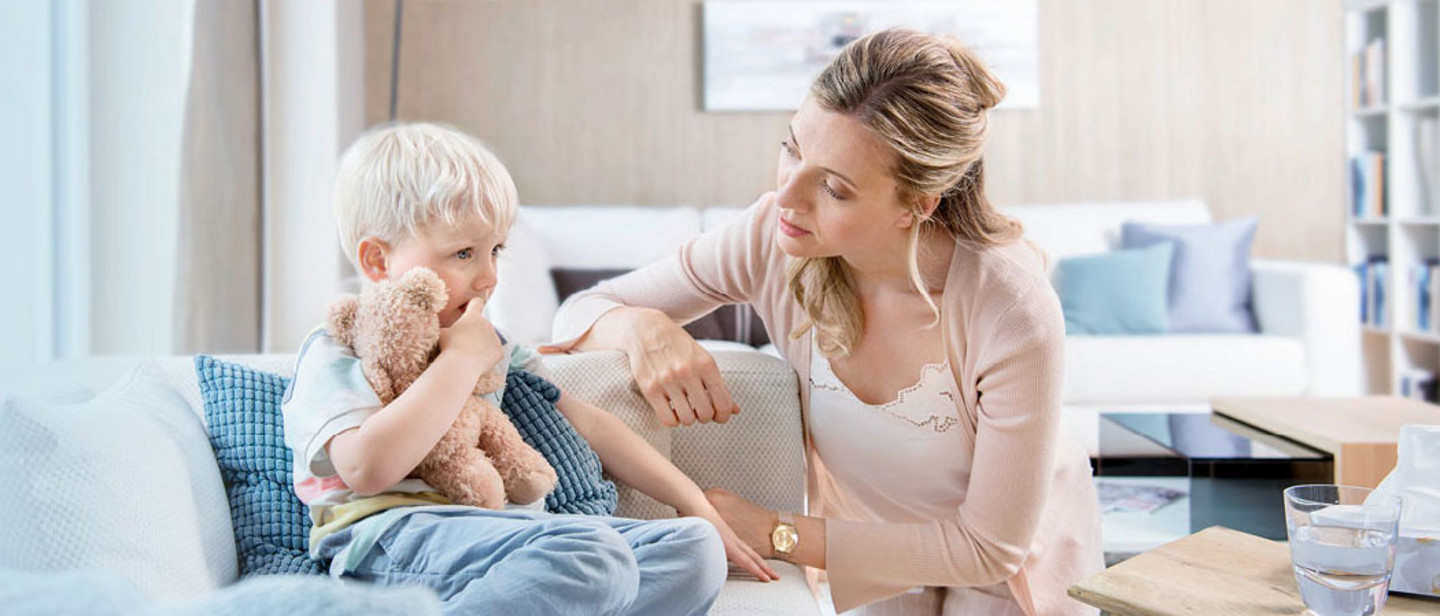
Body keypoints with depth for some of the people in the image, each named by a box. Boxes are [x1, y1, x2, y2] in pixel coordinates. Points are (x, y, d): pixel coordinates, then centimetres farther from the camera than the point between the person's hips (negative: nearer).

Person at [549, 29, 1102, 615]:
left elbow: (988, 547, -26)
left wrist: (773, 534, -31)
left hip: (1011, 557, -2)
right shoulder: (773, 236, -27)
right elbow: (581, 312, -15)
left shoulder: (1013, 312, -36)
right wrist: (643, 327, -40)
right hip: (876, 539, 3)